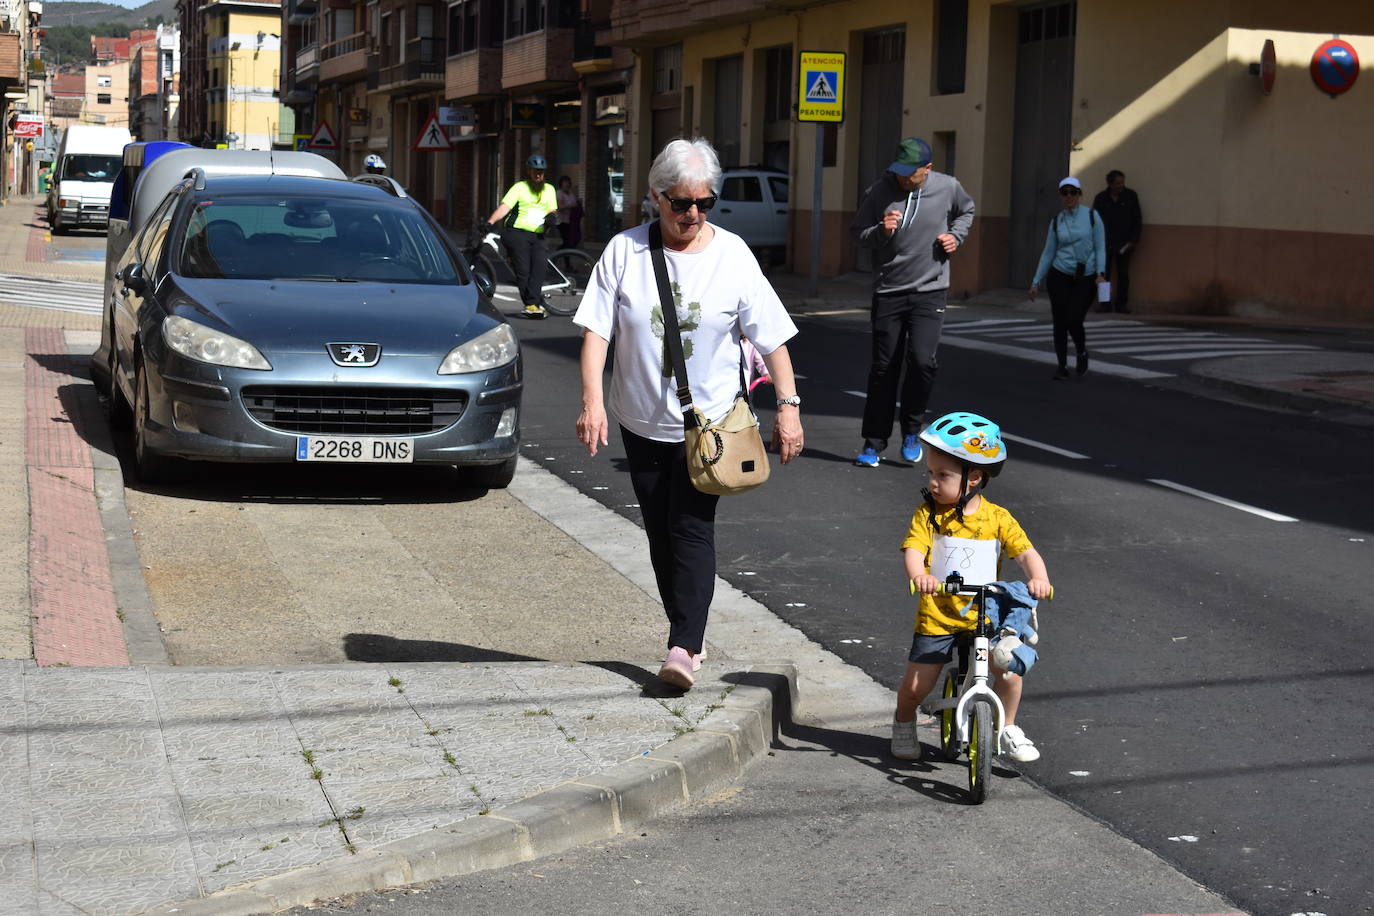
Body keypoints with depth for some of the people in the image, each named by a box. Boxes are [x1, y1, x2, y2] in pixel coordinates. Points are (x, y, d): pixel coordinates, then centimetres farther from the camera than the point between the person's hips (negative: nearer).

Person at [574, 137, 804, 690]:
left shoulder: (733, 255, -4)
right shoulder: (625, 252, -4)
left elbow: (771, 338, -1)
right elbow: (596, 330, -7)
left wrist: (788, 406, -7)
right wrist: (592, 402, -17)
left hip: (711, 420, -2)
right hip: (643, 419, 2)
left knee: (692, 527, -12)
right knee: (660, 532, 9)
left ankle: (683, 647, -18)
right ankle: (688, 635, 23)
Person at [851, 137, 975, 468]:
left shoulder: (948, 187, -2)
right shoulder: (879, 192, -6)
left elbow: (966, 210, 21)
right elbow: (858, 233, 2)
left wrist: (956, 235, 3)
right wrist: (881, 231, -18)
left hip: (929, 291, 0)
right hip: (888, 291, 0)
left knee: (922, 360, -16)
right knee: (883, 368, 4)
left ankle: (911, 431, 7)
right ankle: (873, 443, 15)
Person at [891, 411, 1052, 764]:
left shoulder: (997, 518, -3)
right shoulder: (929, 514, -5)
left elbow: (1026, 552, -10)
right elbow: (913, 549, -18)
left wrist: (1038, 577, -31)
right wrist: (918, 576, -40)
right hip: (937, 616, 0)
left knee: (1010, 670, -16)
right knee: (916, 685, -2)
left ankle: (1008, 728, 12)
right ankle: (904, 723, 32)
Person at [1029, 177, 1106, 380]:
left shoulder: (1091, 216, -1)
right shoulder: (1056, 221, 5)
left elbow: (1100, 248, -2)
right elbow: (1048, 253, 10)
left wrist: (1100, 273, -16)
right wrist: (1036, 282, 8)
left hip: (1086, 279, -2)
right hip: (1060, 277, 2)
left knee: (1074, 321, -12)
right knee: (1059, 323, -1)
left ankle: (1082, 352, 18)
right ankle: (1062, 367, 10)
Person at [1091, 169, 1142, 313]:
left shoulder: (1131, 196, 3)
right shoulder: (1100, 198, 4)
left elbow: (1136, 220, 5)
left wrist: (1133, 241, -2)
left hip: (1123, 243, -1)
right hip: (1105, 242, 1)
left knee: (1123, 275, 0)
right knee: (1103, 274, -1)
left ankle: (1121, 303, 6)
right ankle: (1105, 303, 5)